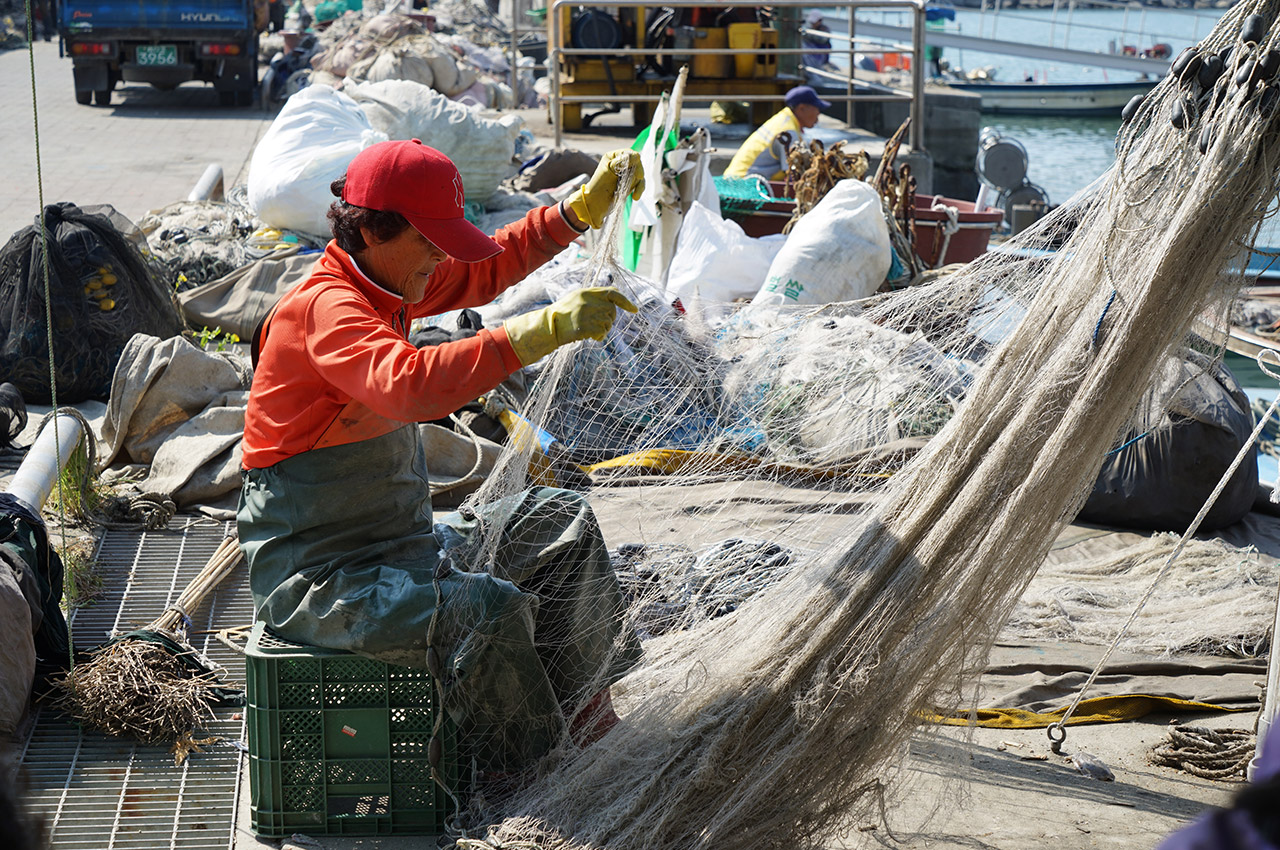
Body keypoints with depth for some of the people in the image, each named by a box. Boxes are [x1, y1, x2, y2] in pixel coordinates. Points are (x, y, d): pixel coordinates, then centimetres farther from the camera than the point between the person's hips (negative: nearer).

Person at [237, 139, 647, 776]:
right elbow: (408, 385, -42)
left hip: (399, 544, 11)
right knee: (490, 610, -31)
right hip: (318, 578, -10)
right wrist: (545, 330, -45)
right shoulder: (325, 307, -23)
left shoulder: (386, 283, 7)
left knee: (560, 523, 12)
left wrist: (584, 208, 9)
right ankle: (522, 780, -9)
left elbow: (485, 269, 21)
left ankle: (576, 705, 17)